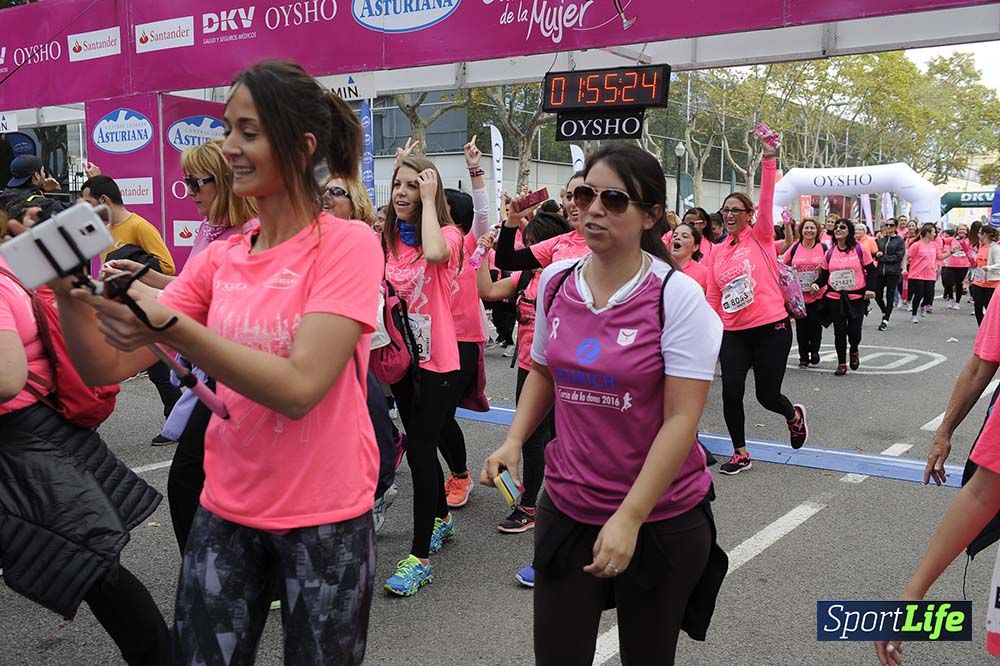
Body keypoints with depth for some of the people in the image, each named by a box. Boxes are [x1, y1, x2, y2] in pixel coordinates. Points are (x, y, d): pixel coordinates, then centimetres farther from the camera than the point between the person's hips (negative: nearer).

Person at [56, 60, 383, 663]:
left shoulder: (347, 244, -13)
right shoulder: (220, 259, 3)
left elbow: (298, 388, -24)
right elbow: (109, 368, 0)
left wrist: (168, 327, -32)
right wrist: (71, 295, -17)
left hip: (325, 520, -4)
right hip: (225, 512, 5)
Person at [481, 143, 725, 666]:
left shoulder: (678, 295, -14)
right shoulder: (556, 281, 0)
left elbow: (682, 419, -17)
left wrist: (629, 519, -20)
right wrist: (513, 441, 1)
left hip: (661, 517, -3)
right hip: (567, 506, 4)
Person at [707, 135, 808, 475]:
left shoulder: (760, 237, -1)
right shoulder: (717, 251, 8)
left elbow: (766, 201, -16)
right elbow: (713, 297, 8)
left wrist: (768, 159, -25)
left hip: (771, 329, -3)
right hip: (733, 333, 3)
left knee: (767, 395, 4)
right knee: (731, 392, -7)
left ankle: (794, 416, 40)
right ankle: (740, 454, 13)